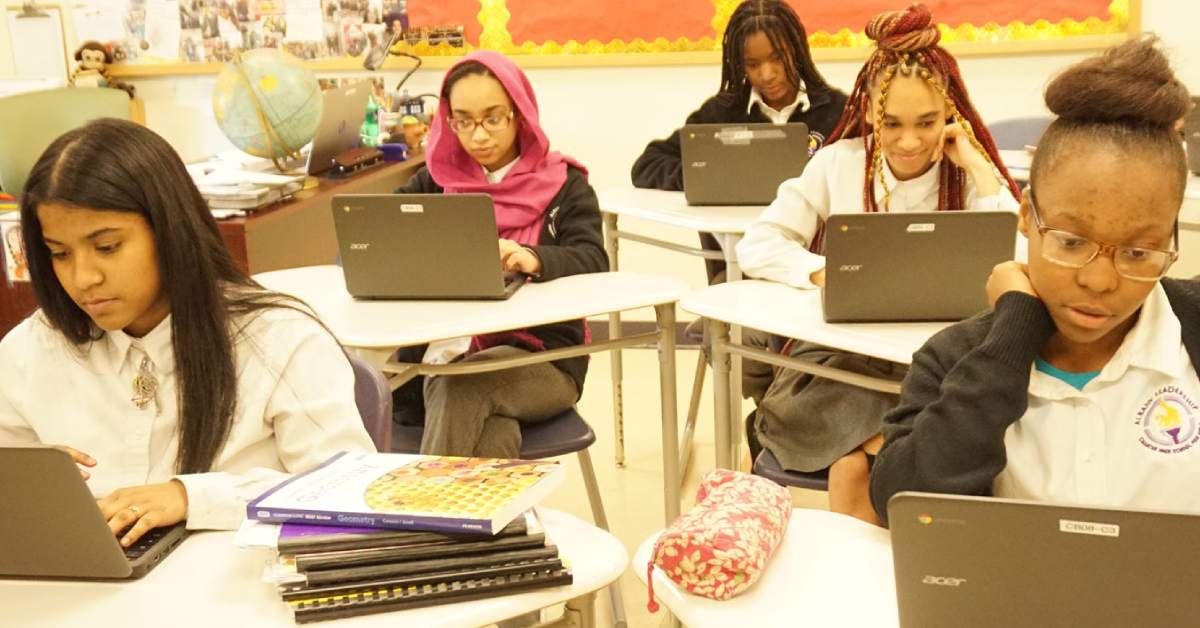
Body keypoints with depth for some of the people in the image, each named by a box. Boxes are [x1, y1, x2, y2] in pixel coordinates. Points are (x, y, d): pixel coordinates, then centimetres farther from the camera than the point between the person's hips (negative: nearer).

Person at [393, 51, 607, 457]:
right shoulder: (439, 180, 14)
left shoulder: (563, 184, 5)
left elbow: (593, 262, -10)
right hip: (452, 352, 2)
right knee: (491, 441, -32)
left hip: (544, 359, -1)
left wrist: (533, 259, -33)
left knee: (464, 384, -33)